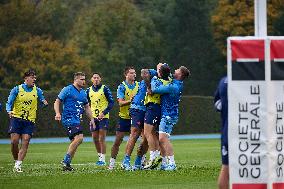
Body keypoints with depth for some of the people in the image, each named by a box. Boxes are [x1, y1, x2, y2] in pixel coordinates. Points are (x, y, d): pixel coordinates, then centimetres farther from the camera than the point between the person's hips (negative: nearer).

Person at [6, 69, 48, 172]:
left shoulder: (37, 91, 6)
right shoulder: (17, 89, -1)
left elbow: (42, 101, 11)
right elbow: (9, 103, -1)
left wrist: (44, 103, -13)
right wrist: (9, 111, -22)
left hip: (29, 121, 1)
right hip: (16, 118, -1)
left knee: (25, 142, -11)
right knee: (14, 142, -9)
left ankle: (18, 165, -11)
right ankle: (16, 161, 12)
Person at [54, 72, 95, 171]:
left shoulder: (83, 93, 18)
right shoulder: (67, 90, -4)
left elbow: (87, 107, 27)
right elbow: (57, 102, -5)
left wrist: (91, 119, 18)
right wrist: (58, 113, -20)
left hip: (77, 120, 9)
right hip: (69, 119, -9)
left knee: (75, 141, 8)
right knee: (79, 138, -22)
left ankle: (66, 164, 15)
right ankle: (66, 160, -17)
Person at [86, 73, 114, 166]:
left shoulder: (105, 89, -3)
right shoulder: (89, 90, 9)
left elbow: (111, 102, -5)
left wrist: (104, 113, -15)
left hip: (103, 116, -5)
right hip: (93, 117, 5)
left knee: (102, 138, -8)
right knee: (95, 138, 5)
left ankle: (103, 159, -5)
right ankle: (100, 156, 20)